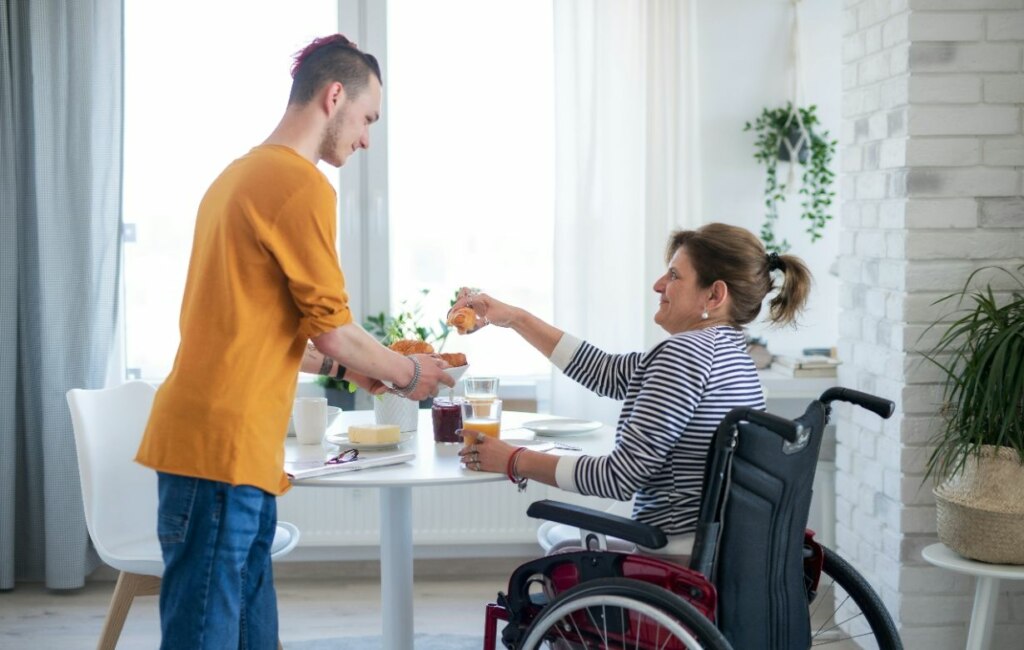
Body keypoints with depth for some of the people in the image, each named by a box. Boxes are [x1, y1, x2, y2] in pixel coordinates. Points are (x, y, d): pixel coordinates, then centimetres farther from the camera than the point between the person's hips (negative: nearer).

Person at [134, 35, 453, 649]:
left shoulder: (241, 175, 18)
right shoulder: (302, 185, -12)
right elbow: (333, 327, -8)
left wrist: (341, 366, 26)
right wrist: (407, 373, 9)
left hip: (210, 442, 9)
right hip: (224, 449, -9)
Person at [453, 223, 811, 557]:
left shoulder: (686, 352, -19)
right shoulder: (731, 352, 10)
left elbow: (621, 477, -21)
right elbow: (607, 372, 17)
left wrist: (516, 462, -10)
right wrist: (514, 318, 17)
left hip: (684, 559, -9)